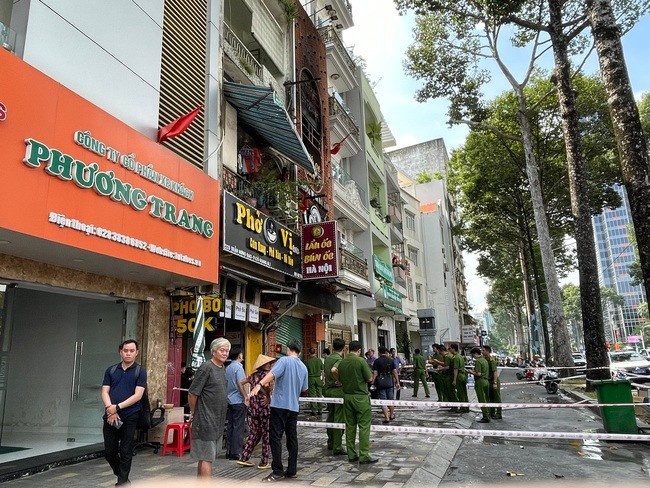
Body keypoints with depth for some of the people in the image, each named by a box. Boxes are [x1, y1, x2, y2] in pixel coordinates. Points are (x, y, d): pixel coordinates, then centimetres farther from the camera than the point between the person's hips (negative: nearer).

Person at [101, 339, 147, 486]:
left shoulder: (140, 372, -2)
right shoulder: (111, 370, 9)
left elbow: (138, 395, -9)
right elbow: (104, 392, 3)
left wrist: (117, 407, -16)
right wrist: (110, 409, -12)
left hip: (129, 418, -3)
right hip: (110, 417, 4)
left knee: (125, 452, 2)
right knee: (109, 451, 11)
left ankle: (122, 481, 17)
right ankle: (122, 475, 34)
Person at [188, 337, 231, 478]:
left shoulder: (223, 368, 10)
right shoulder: (206, 367, -16)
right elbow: (192, 393, -15)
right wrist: (193, 412, -4)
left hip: (218, 420, 8)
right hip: (206, 420, -8)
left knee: (205, 456, 17)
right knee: (207, 457, -4)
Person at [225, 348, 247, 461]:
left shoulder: (227, 368, 12)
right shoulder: (238, 367, -12)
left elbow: (225, 384, 17)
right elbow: (240, 384, -18)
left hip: (229, 401, 8)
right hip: (238, 401, -8)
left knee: (230, 426, 12)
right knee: (238, 427, -2)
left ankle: (229, 451, 16)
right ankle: (236, 453, 0)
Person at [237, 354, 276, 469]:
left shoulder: (254, 375, 8)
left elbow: (240, 382, 11)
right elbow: (270, 387, -32)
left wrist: (246, 396, 11)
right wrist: (268, 396, -15)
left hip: (253, 407, 6)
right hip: (265, 407, -6)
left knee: (254, 434, 18)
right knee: (266, 435, 6)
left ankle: (244, 458, 19)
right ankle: (264, 462, 12)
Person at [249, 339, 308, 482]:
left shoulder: (284, 360, -8)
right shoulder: (303, 367, 11)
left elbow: (272, 373, -26)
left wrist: (260, 384, -37)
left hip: (280, 405, -6)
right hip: (294, 406, 6)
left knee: (275, 437, -2)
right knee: (292, 438, 11)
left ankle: (277, 471, -3)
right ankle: (292, 470, 14)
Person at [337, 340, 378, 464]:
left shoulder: (342, 363, 3)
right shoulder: (360, 361, -14)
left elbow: (341, 380, 12)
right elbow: (369, 379, -10)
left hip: (347, 396, 6)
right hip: (361, 397, -6)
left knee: (350, 426, 11)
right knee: (364, 426, -1)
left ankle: (351, 454, 16)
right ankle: (364, 456, -2)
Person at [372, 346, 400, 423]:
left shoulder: (377, 361, -6)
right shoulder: (391, 360, 4)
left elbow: (375, 373, -12)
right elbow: (395, 372, 3)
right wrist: (397, 382, 8)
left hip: (380, 382, -3)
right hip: (390, 382, 3)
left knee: (383, 400, 0)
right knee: (390, 399, 17)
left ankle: (387, 418, -3)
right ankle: (391, 415, 29)